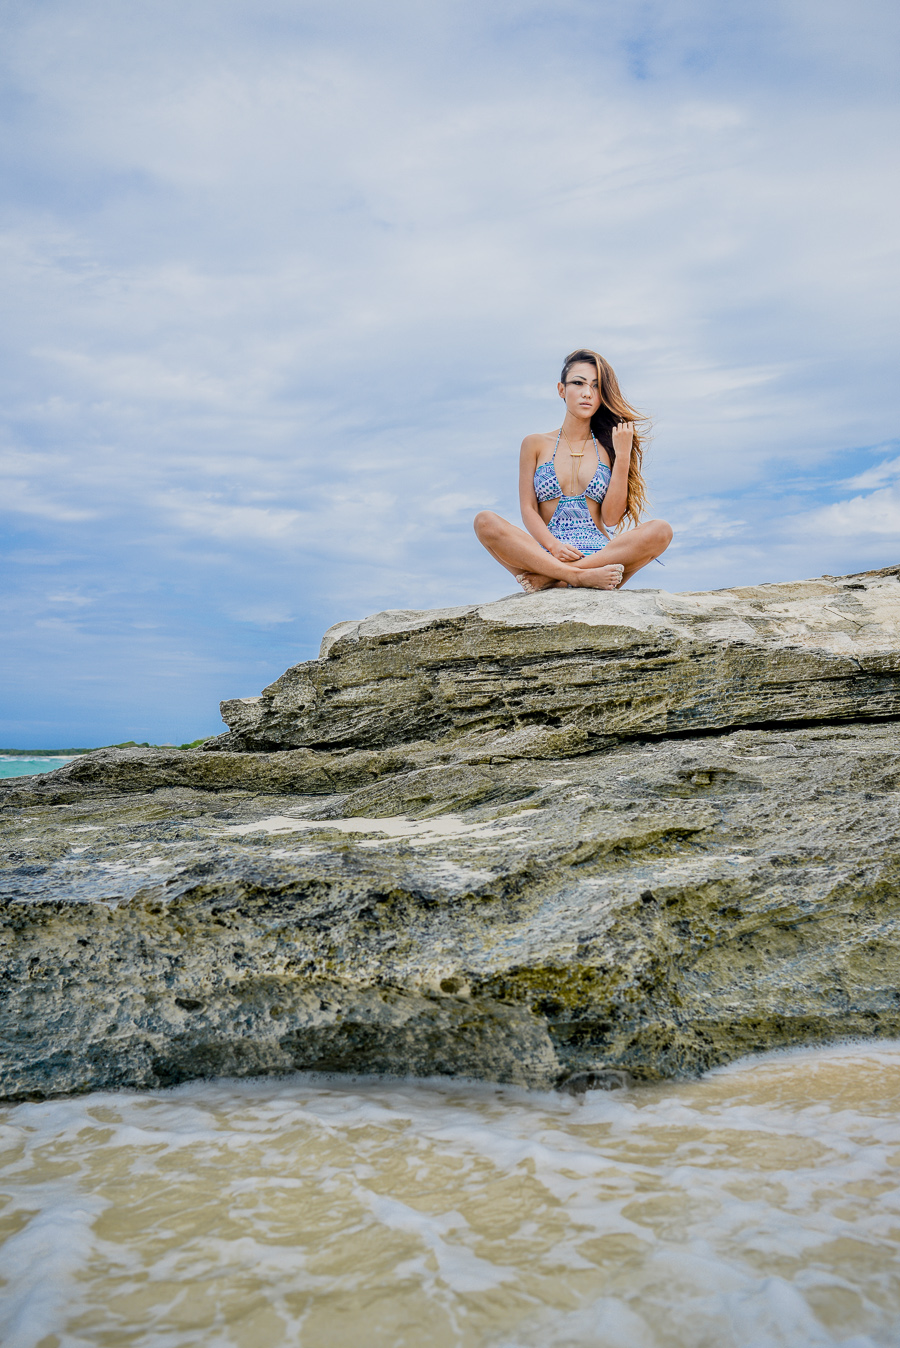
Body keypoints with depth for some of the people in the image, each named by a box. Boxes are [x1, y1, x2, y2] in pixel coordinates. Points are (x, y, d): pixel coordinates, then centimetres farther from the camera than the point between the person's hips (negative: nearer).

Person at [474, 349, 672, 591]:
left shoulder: (608, 446, 13)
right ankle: (581, 576, -33)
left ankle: (547, 577, -30)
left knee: (661, 530, -27)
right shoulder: (536, 444, 13)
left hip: (601, 555, 1)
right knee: (485, 522, -25)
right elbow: (528, 509, 4)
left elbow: (612, 517, 2)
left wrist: (623, 455, -2)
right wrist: (553, 546, -15)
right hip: (546, 554, -1)